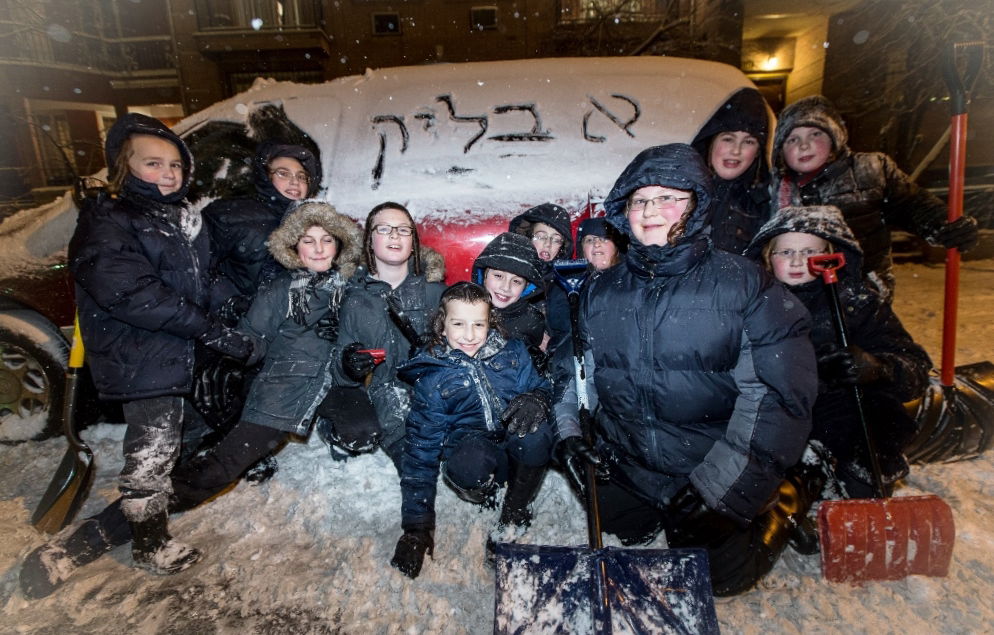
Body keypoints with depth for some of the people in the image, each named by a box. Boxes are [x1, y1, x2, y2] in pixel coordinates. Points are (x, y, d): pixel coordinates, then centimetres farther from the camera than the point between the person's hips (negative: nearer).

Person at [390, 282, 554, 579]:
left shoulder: (512, 353, 0)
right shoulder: (431, 379, -4)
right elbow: (421, 448, -2)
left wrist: (536, 398, -21)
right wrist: (417, 526, -4)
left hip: (518, 451, 2)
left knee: (536, 434, -34)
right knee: (471, 461, -38)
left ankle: (516, 509, -5)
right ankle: (481, 492, 1)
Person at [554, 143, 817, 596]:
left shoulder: (744, 285, -14)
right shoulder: (602, 291, 0)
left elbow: (780, 393, -17)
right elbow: (575, 369, 9)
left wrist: (718, 487, -20)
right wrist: (568, 433, -6)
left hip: (716, 475, -3)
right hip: (625, 470, 4)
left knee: (715, 577, 3)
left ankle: (769, 518, 29)